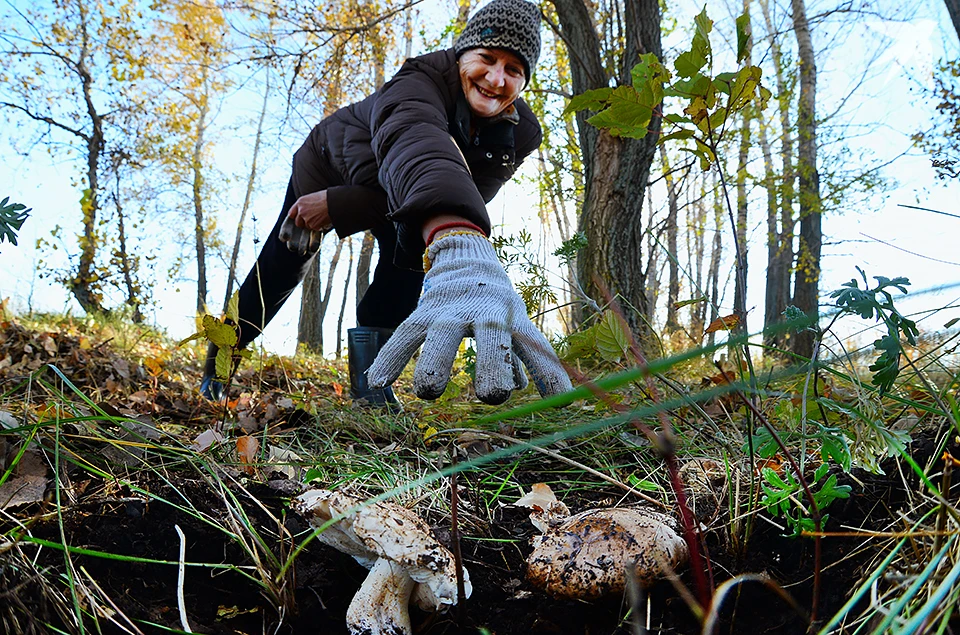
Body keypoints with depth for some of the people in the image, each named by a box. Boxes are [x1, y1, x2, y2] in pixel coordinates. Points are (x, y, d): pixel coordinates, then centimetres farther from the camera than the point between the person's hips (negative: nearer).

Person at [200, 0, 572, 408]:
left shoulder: (518, 135, -27)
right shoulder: (422, 79, -42)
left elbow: (469, 194, -35)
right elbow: (414, 141, -64)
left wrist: (338, 206, -42)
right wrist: (461, 252, -86)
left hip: (392, 194, 3)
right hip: (330, 164, -3)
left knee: (411, 251, -28)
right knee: (280, 269, 0)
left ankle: (370, 378, -16)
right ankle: (218, 365, 26)